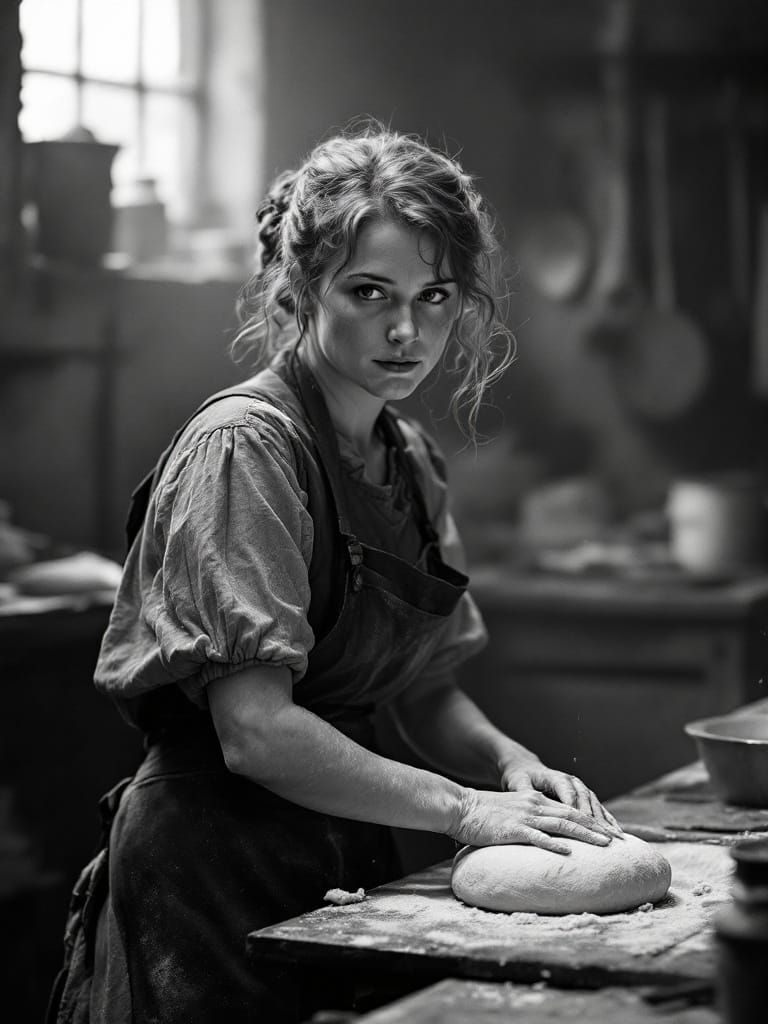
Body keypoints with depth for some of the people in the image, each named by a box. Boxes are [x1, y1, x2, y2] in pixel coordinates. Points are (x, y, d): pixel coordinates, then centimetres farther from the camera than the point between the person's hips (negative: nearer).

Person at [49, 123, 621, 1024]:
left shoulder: (410, 461, 8)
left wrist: (509, 763, -6)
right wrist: (462, 809, -21)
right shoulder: (243, 446, -17)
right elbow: (256, 733, -24)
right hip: (210, 873, -8)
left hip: (343, 864, 8)